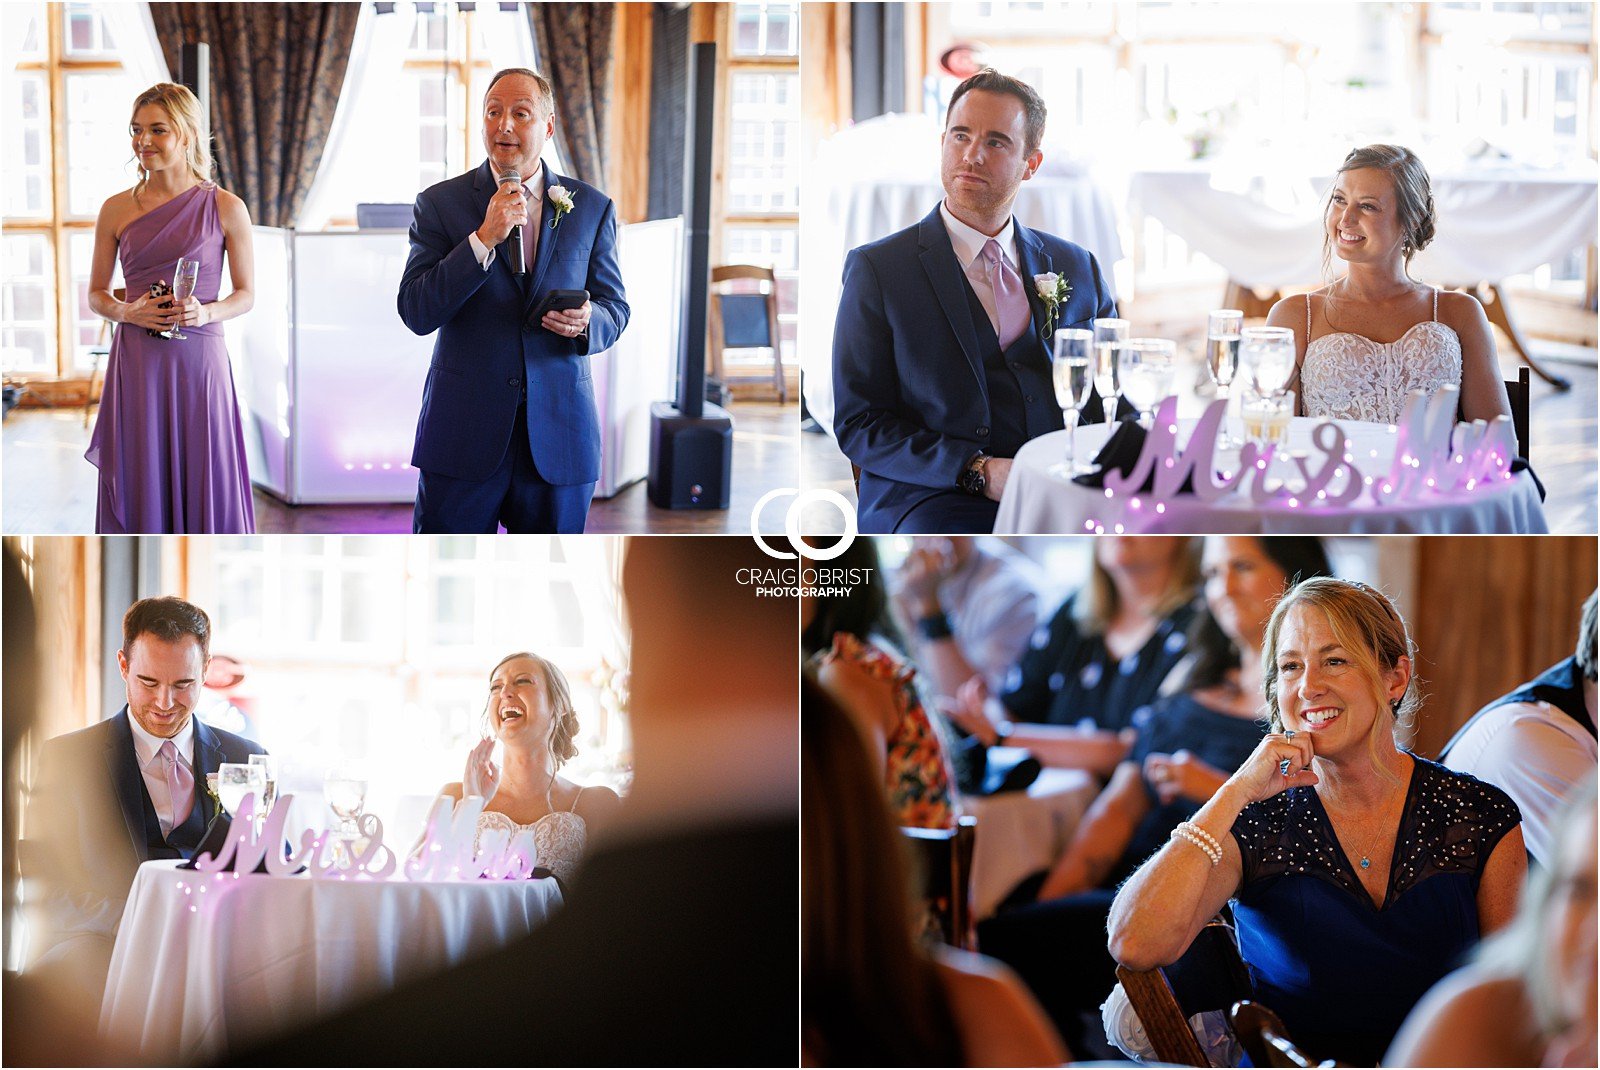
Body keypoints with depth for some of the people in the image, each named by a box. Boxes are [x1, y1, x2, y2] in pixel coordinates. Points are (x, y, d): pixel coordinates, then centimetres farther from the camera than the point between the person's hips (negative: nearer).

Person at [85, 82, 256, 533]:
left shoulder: (226, 208, 1)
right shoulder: (116, 209, 6)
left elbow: (246, 294, 7)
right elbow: (96, 293, 13)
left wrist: (206, 312, -12)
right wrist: (127, 311, -8)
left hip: (199, 360, -1)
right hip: (136, 363, 1)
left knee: (203, 483, 0)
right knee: (139, 486, 3)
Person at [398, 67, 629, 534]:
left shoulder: (591, 208, 7)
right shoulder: (441, 204, 1)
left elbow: (615, 307, 11)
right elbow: (416, 314, -8)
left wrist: (587, 322, -13)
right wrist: (484, 237, -17)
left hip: (558, 436, 2)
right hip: (463, 435, -2)